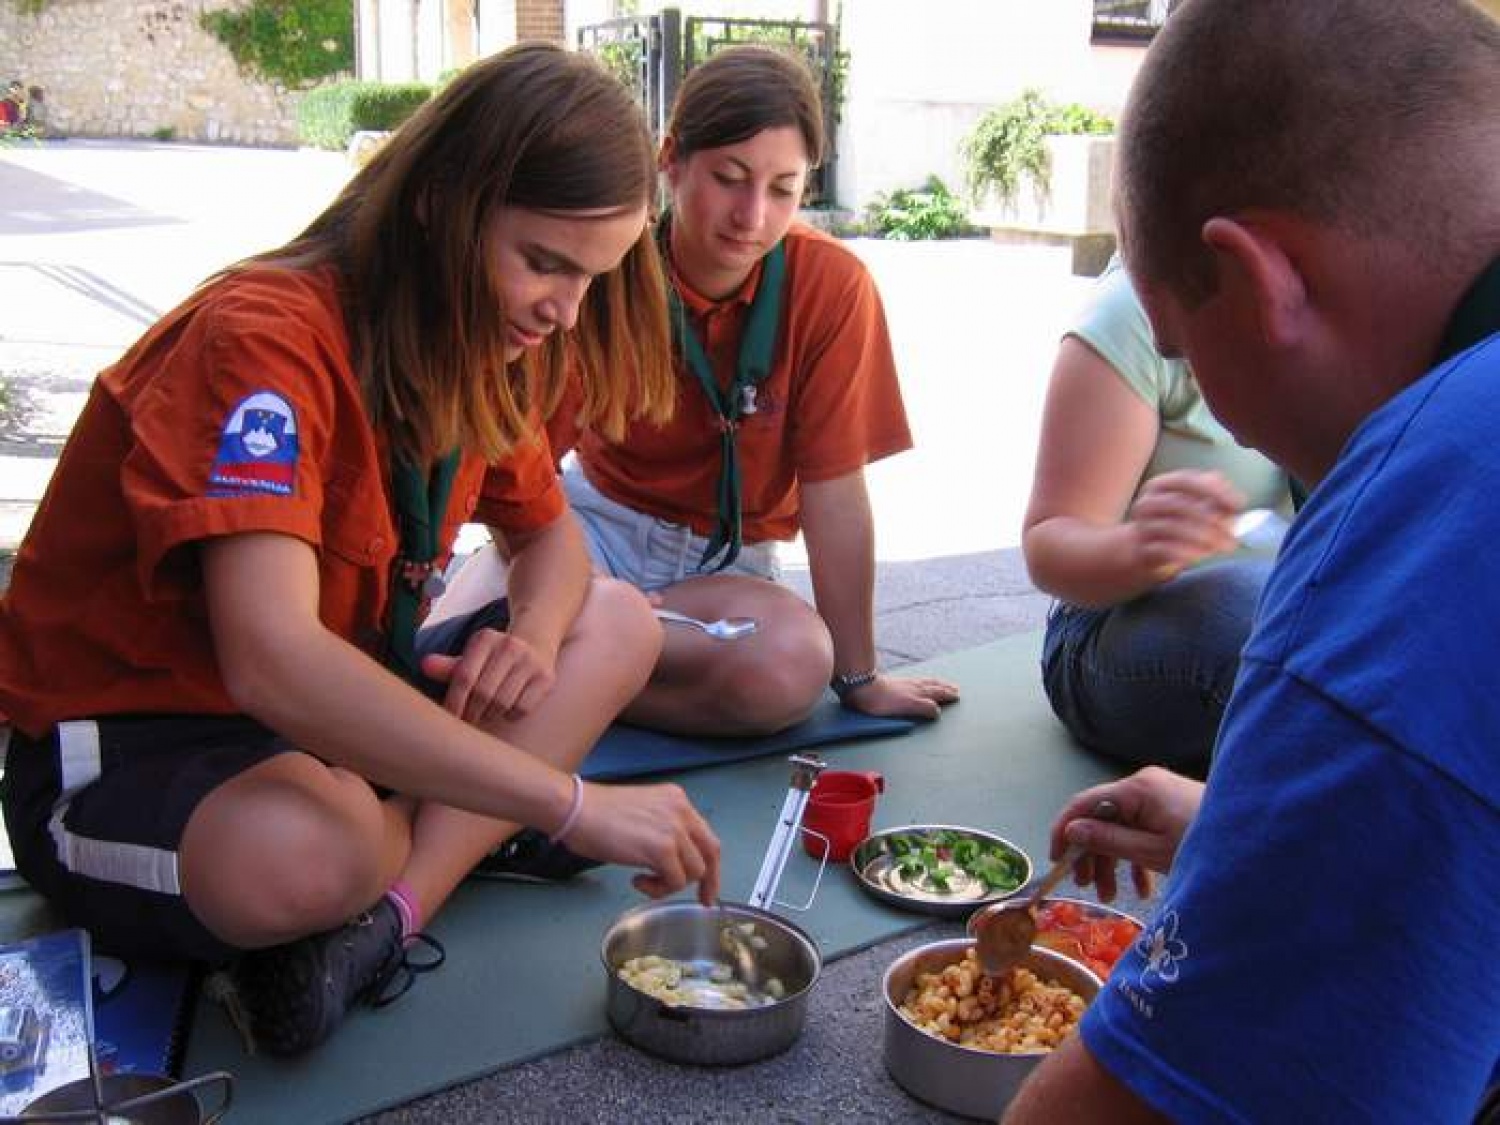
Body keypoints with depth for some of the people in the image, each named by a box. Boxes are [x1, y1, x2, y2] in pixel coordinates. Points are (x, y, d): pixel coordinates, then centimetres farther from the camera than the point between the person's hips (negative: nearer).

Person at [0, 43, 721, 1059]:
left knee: (616, 623, -1)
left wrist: (533, 634, -14)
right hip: (120, 751, -9)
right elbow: (272, 661, -38)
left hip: (328, 719, 9)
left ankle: (391, 909, -17)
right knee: (306, 852, -41)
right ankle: (455, 841, -7)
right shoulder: (267, 338, -26)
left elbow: (551, 533, 11)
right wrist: (569, 802, -37)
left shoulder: (475, 337, 0)